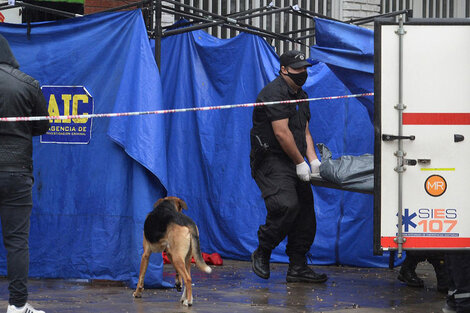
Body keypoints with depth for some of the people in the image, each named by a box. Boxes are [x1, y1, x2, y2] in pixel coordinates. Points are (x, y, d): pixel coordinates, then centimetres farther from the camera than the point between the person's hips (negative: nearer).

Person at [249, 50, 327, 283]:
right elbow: (281, 133, -18)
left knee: (305, 211, 5)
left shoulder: (301, 96, 18)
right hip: (271, 160, -10)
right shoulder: (274, 93, -13)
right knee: (287, 206, -24)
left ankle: (298, 268, 10)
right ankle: (261, 254, -5)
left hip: (293, 163, 10)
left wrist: (314, 161, 3)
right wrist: (300, 163, -15)